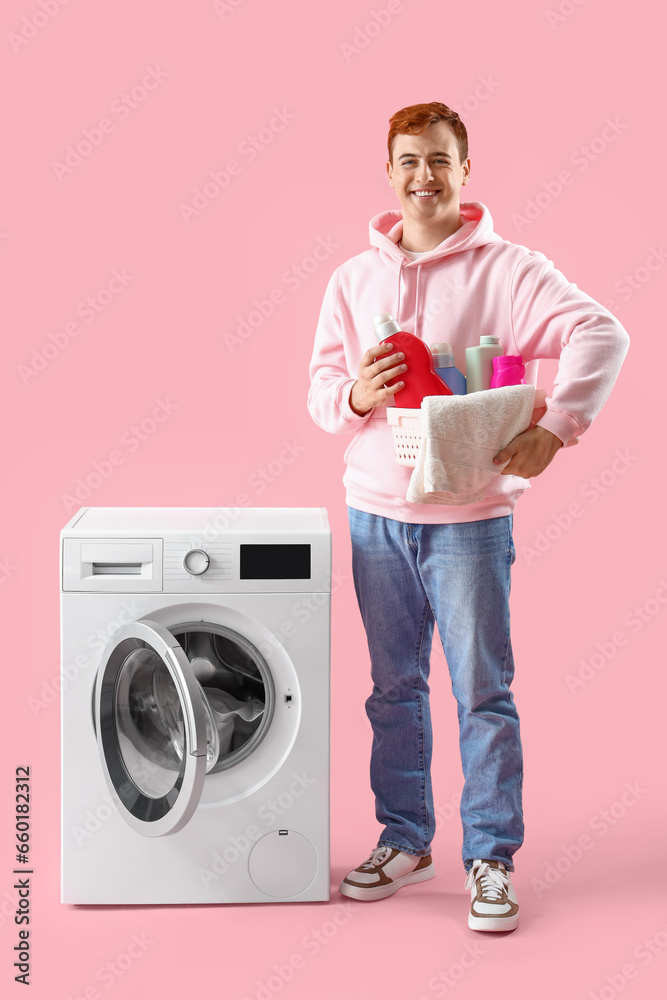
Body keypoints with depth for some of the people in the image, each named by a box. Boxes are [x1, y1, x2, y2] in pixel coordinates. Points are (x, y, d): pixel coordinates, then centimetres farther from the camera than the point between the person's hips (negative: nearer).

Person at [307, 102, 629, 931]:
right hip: (376, 513, 4)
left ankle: (491, 858, 15)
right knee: (393, 689, 14)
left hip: (469, 516, -4)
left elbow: (601, 335, -14)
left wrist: (556, 426, -24)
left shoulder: (506, 269, -4)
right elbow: (321, 390, 8)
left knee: (482, 692, 2)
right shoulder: (355, 278, 10)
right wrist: (356, 396, -14)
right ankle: (404, 839, 29)